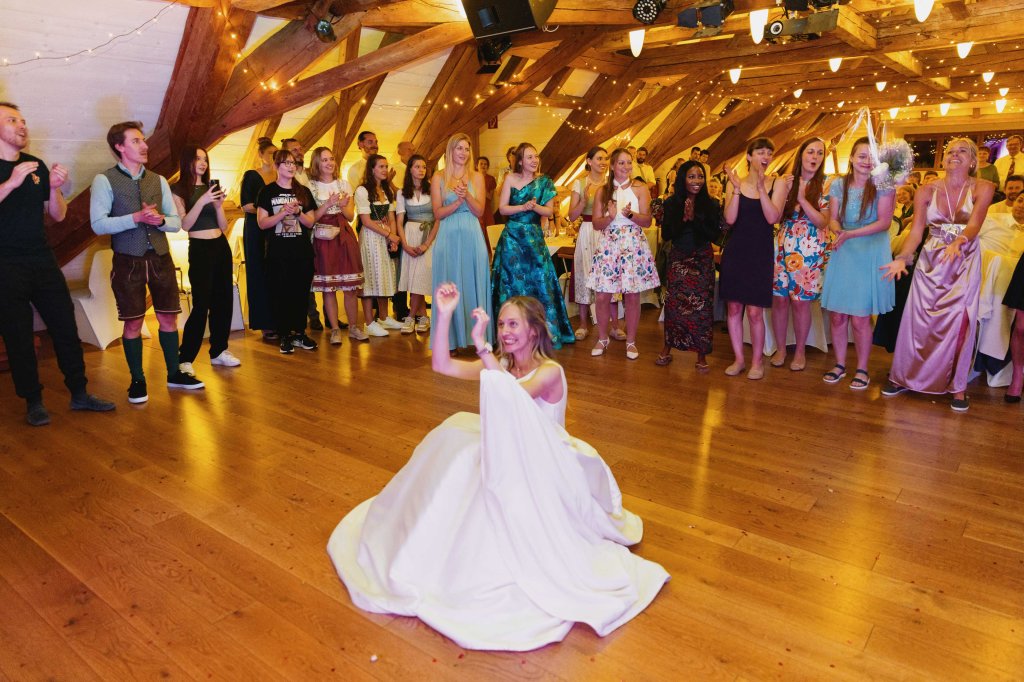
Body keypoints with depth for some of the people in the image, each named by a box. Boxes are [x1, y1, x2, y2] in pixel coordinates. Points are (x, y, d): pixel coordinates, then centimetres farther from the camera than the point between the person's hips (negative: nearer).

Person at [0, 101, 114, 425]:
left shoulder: (37, 166, 10)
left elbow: (58, 215, 11)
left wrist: (54, 187, -6)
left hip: (43, 262, 4)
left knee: (66, 327, 3)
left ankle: (79, 394, 13)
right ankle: (33, 402, 13)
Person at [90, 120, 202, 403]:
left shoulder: (158, 181, 10)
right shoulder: (105, 180, -3)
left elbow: (176, 222, 9)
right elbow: (98, 224, -11)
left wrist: (160, 219, -13)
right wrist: (136, 217, -20)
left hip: (160, 258, 4)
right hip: (128, 261, -4)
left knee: (169, 318, 8)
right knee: (133, 323, 2)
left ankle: (174, 374, 22)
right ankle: (137, 380, 17)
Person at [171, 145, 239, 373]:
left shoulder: (212, 187, 12)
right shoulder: (179, 190, -3)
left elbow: (223, 226, 10)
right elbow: (185, 224, -14)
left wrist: (218, 205, -8)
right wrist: (202, 201, -24)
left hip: (222, 246, 6)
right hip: (200, 249, -6)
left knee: (224, 301, 8)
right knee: (201, 304, -11)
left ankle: (219, 351, 19)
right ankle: (185, 359, -5)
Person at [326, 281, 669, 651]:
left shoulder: (550, 371, -14)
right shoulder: (499, 364, 3)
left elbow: (512, 395, -34)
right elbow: (442, 365, -7)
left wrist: (481, 344, -36)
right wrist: (444, 315, -16)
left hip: (544, 468, -6)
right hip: (506, 462, 6)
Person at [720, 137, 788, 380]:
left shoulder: (777, 183, 1)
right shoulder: (735, 183, 3)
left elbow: (773, 218, -13)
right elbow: (730, 219, -8)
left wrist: (761, 187, -18)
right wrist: (737, 188, -15)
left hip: (761, 253, -2)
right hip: (735, 251, 2)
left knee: (754, 311, -2)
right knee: (733, 307, 5)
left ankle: (757, 361, 15)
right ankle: (738, 358, 19)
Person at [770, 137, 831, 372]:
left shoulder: (825, 185, 0)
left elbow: (823, 222, -8)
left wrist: (802, 199, -18)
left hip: (809, 252, -2)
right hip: (783, 248, 2)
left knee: (801, 302, 0)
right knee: (779, 299, 3)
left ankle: (800, 351, 17)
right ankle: (780, 349, 19)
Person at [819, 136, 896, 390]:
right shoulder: (838, 184, 5)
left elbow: (884, 222, -10)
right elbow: (832, 219, 6)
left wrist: (850, 234, -20)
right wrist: (839, 231, -17)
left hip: (870, 255, -3)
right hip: (843, 254, 3)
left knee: (860, 318, -1)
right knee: (836, 315, 4)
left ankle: (862, 370, 16)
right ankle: (839, 364, 21)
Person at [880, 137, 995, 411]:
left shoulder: (982, 188, -4)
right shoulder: (927, 191, -1)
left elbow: (974, 225, -19)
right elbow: (916, 231, -8)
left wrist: (958, 242, -41)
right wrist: (902, 258, -25)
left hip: (964, 263, -1)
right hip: (930, 262, 1)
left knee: (960, 322, -4)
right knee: (918, 320, 1)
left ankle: (957, 386, 8)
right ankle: (903, 376, 14)